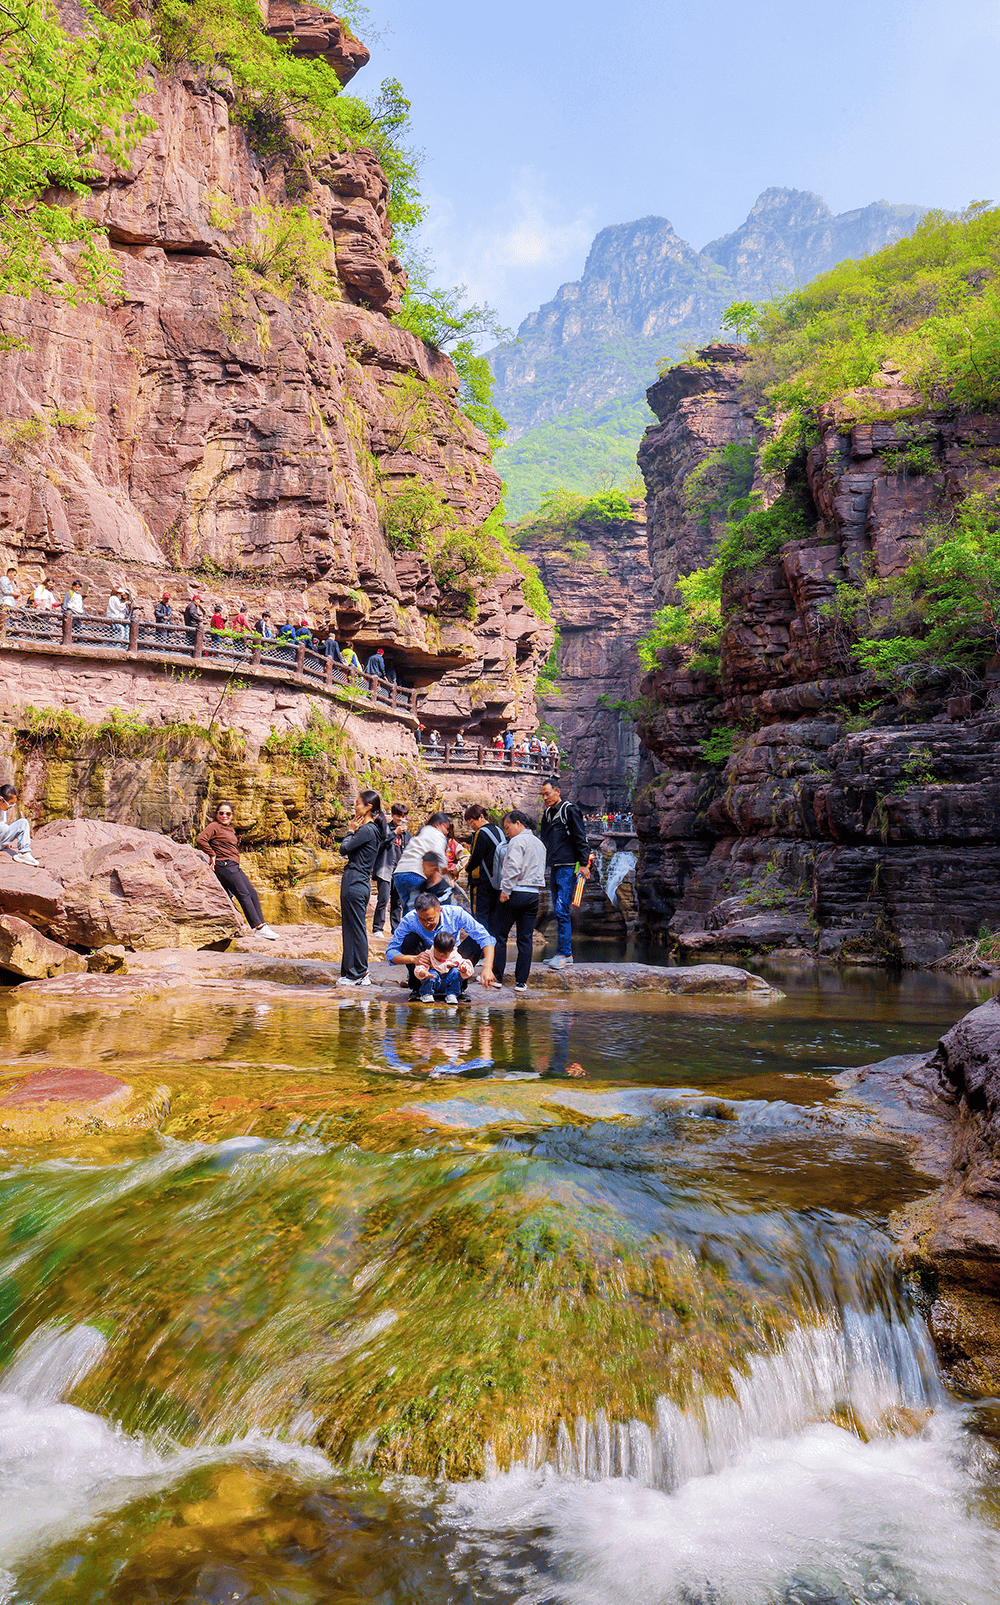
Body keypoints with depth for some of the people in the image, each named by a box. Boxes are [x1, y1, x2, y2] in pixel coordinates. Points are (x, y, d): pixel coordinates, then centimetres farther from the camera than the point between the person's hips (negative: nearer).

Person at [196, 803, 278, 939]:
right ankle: (258, 927, -19)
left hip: (234, 867, 9)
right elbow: (200, 839, -17)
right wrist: (212, 855, -14)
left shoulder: (230, 829, 25)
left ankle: (262, 925, 2)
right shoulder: (215, 826, -3)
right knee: (244, 894, -15)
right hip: (224, 865, -9)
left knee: (253, 894, 2)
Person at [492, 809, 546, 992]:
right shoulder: (539, 843, 18)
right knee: (525, 939, 7)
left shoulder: (517, 841, -7)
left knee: (499, 935, 3)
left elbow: (514, 867, -19)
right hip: (534, 894, 7)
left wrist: (505, 889, -16)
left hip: (515, 893, -7)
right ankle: (521, 981, 6)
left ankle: (497, 977, 5)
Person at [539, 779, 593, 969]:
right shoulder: (547, 814, 17)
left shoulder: (570, 810, -6)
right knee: (559, 911, 8)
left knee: (562, 910, -13)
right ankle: (566, 952, 13)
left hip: (567, 867, -8)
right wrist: (545, 864, 20)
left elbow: (580, 838, -10)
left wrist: (584, 864, -14)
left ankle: (564, 953, -11)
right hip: (554, 867, 8)